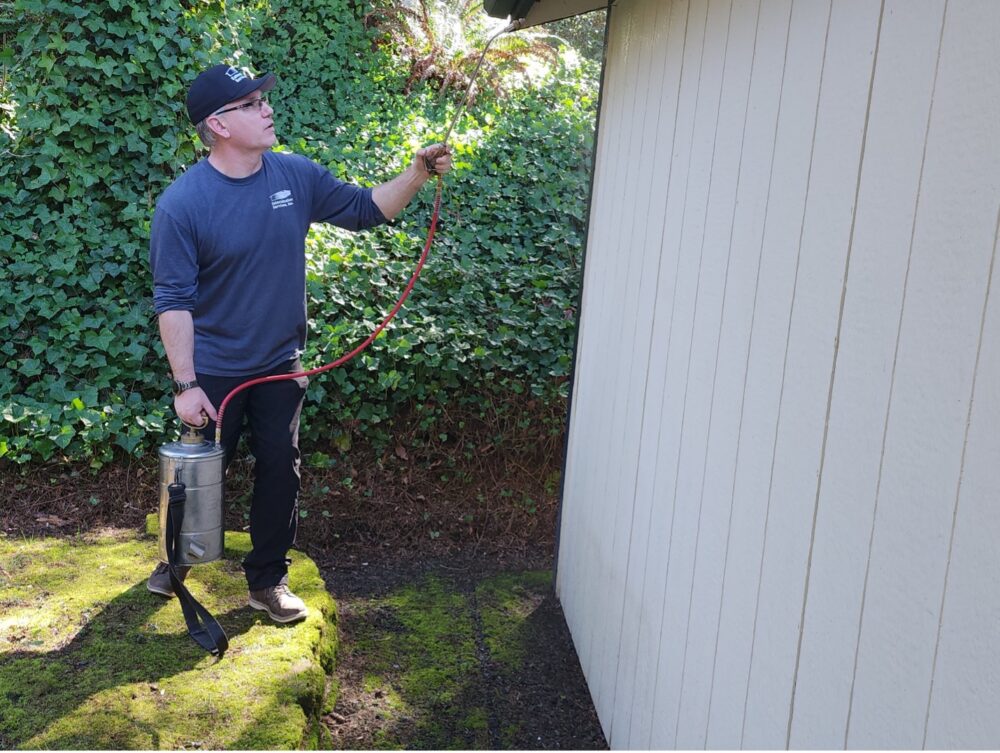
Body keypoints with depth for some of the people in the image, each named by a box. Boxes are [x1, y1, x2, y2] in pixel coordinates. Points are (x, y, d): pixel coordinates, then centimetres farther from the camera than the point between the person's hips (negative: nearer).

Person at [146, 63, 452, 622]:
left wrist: (418, 174, -12)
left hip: (280, 366, 4)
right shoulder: (182, 203, -19)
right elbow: (173, 300, -17)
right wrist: (185, 384, -19)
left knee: (280, 471, 10)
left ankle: (268, 580, 28)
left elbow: (364, 209, 4)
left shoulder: (297, 175, -6)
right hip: (213, 371, -3)